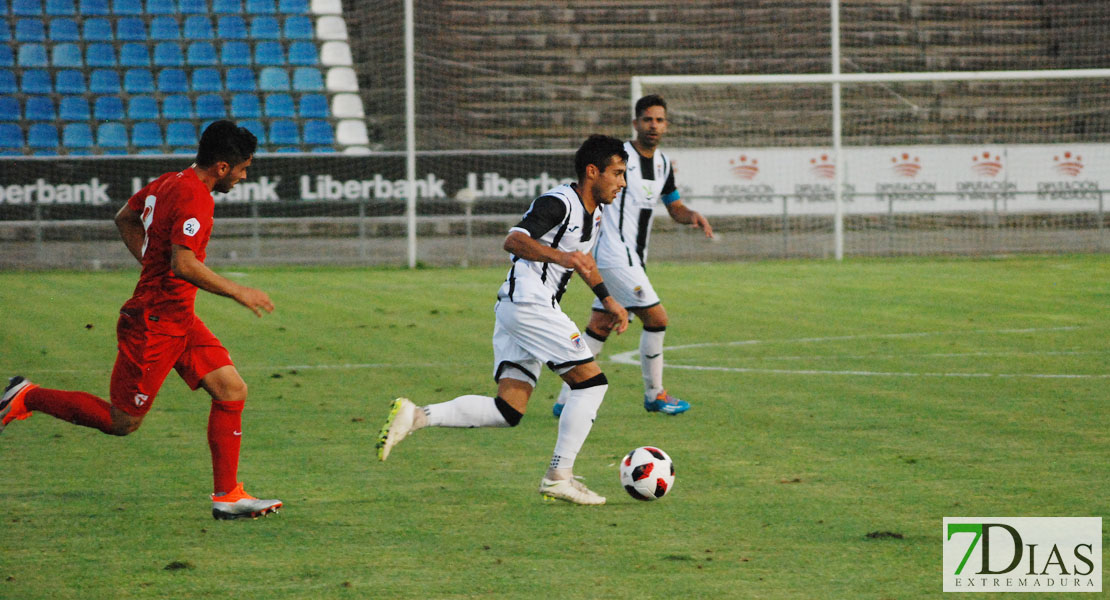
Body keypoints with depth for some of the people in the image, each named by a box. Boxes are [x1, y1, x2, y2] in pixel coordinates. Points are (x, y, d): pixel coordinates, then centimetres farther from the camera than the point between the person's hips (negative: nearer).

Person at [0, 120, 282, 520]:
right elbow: (184, 264, -30)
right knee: (123, 422, 0)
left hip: (179, 321, 10)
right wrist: (237, 292, -21)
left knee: (232, 390, 2)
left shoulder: (169, 183, 9)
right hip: (154, 324, -10)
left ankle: (227, 496, 5)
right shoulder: (194, 198, -20)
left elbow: (125, 219, 24)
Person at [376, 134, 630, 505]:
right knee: (591, 381, -9)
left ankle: (416, 417, -4)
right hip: (529, 303, -10)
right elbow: (514, 241, -24)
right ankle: (559, 477, -6)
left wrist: (608, 301, 35)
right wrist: (560, 257, -38)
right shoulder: (558, 203, -12)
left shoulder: (594, 214, 19)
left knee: (508, 411, 2)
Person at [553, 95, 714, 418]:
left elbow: (675, 208, 22)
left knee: (599, 327, 8)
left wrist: (692, 216, -1)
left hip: (634, 258, 8)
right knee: (656, 318, -10)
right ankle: (654, 395, 4)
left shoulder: (663, 164, 12)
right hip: (616, 255, -8)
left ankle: (566, 400, 11)